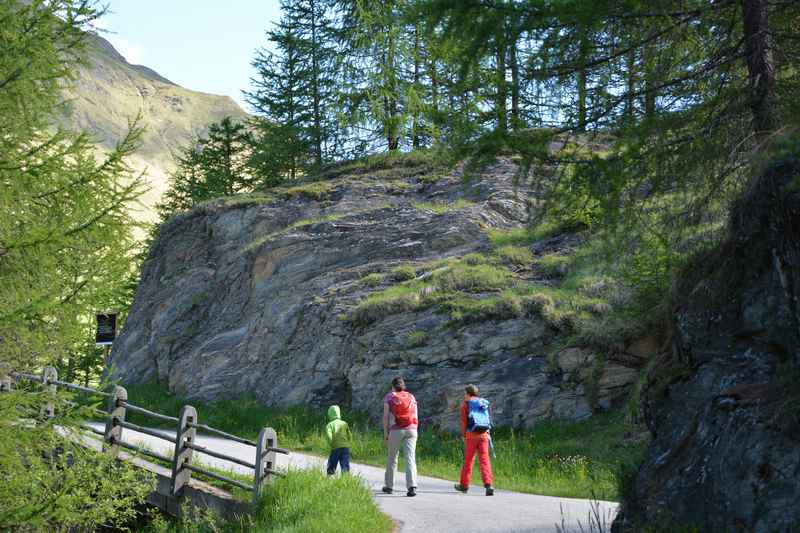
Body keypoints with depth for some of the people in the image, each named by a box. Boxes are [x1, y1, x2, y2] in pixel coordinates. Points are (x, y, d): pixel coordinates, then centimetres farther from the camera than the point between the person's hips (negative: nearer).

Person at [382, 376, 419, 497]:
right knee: (410, 458, -5)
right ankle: (412, 486, -19)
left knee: (392, 458, 13)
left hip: (396, 430, -2)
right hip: (411, 429, 2)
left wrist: (385, 432, 3)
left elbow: (385, 416, -2)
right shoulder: (411, 397, 13)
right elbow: (415, 416, 10)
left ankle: (389, 486, 22)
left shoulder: (389, 397, 5)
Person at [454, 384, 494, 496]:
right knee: (484, 460, -3)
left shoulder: (466, 403, 1)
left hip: (471, 435, -3)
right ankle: (488, 485, -17)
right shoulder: (484, 403, 14)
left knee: (468, 460, 9)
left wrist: (463, 435, 6)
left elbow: (464, 421, -3)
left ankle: (464, 485, 21)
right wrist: (488, 434, 15)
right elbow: (488, 420, 12)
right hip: (484, 435, 3)